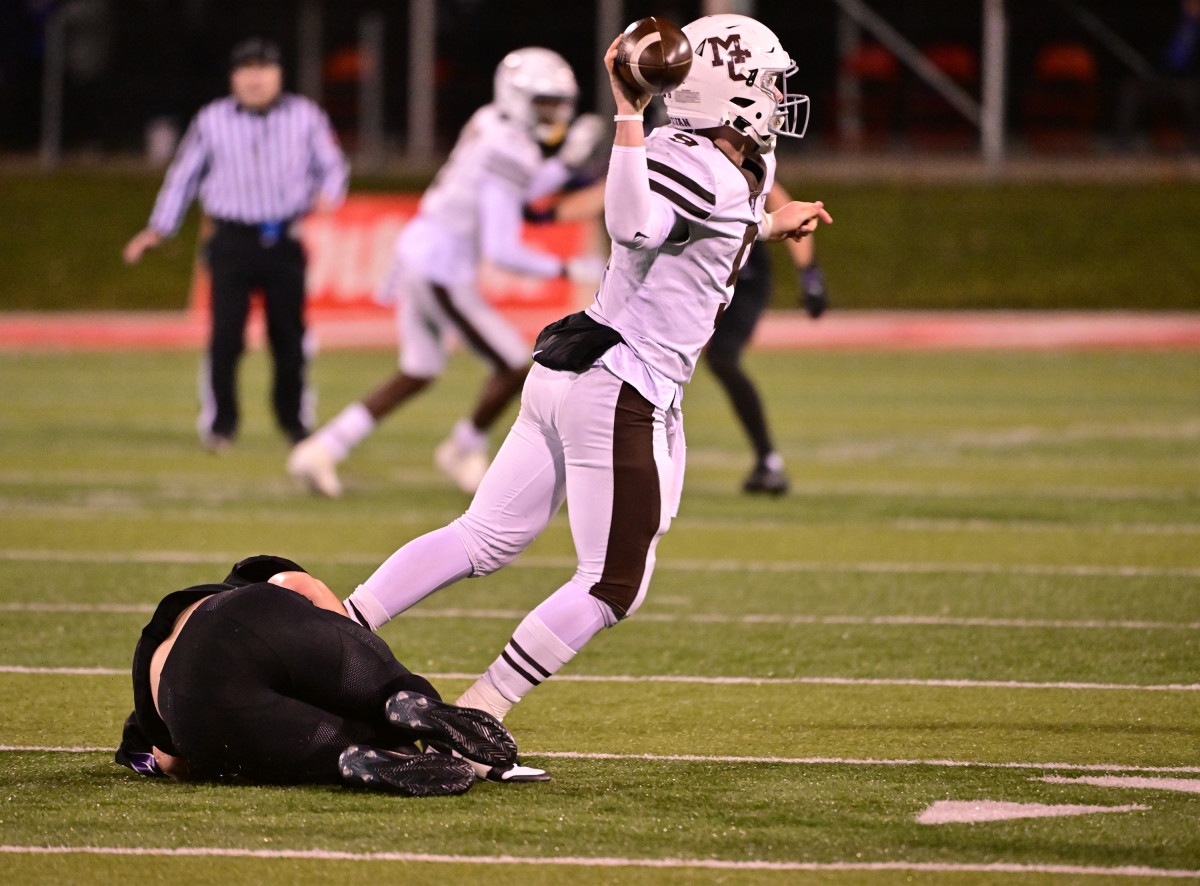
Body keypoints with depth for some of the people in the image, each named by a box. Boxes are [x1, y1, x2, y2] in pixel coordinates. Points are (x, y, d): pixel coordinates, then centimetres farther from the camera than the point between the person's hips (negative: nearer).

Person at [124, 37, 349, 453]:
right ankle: (218, 422, -1)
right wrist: (159, 228, 9)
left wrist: (327, 195, -11)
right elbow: (184, 174, 12)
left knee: (289, 334, 3)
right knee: (226, 333, -10)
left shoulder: (305, 118, 6)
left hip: (285, 242, 1)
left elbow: (332, 166, 12)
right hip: (233, 242, -1)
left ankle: (295, 419, 19)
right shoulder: (212, 121, 6)